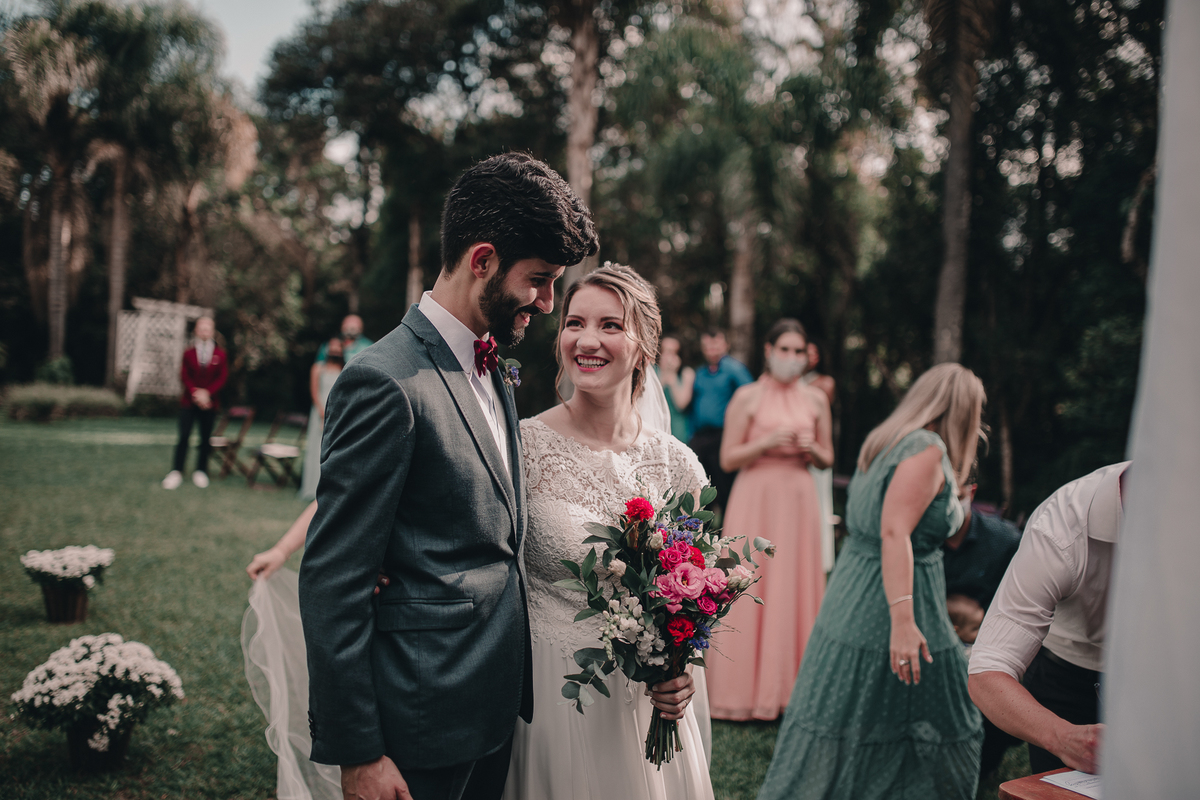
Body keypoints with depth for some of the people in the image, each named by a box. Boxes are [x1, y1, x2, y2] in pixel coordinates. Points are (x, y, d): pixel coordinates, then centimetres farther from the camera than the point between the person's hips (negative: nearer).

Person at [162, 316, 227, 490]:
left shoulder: (220, 355, 1)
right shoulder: (188, 353, 4)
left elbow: (223, 377, -4)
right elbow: (184, 376, -1)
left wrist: (207, 392, -14)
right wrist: (195, 392, -15)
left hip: (209, 402, 0)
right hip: (189, 401, 0)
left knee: (205, 437, 5)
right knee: (184, 435, -3)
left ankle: (201, 471, 16)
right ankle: (176, 472, 2)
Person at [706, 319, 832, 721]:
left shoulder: (816, 400, 10)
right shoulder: (747, 397, -1)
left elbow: (828, 459, 16)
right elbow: (727, 459, -2)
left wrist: (812, 449, -5)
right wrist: (766, 443, -15)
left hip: (799, 499, 3)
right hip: (755, 499, -3)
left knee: (797, 591, 3)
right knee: (748, 592, -3)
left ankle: (793, 690, 13)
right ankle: (745, 690, 8)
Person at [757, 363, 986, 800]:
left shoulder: (886, 441, 14)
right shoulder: (927, 449, -14)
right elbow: (895, 534, -25)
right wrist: (903, 620, -30)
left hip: (853, 597, 9)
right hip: (883, 603, -9)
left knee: (834, 723, 14)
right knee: (938, 729, 8)